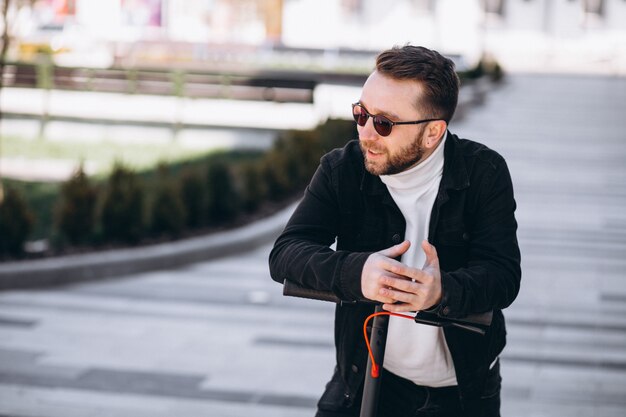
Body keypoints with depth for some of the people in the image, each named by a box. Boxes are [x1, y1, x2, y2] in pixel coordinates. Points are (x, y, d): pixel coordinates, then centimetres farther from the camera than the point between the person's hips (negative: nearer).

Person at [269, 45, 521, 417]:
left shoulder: (485, 173, -12)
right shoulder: (341, 170, -9)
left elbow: (503, 274, -18)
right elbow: (285, 254, -18)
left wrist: (443, 292, -40)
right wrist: (355, 274, -38)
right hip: (365, 378, 0)